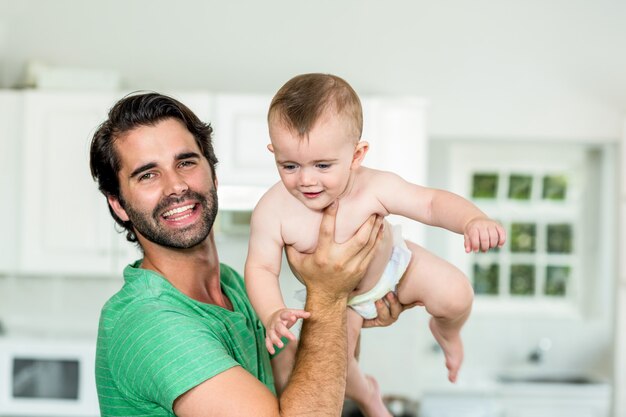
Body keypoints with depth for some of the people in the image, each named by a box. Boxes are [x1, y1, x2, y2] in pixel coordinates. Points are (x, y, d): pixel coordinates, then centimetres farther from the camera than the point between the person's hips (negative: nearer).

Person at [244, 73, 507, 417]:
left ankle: (445, 332, 28)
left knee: (455, 296, -13)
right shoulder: (272, 212, -35)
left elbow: (432, 203, -27)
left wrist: (473, 220, -46)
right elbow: (261, 267, -27)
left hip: (392, 265, 0)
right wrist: (273, 315, -45)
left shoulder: (374, 189, -33)